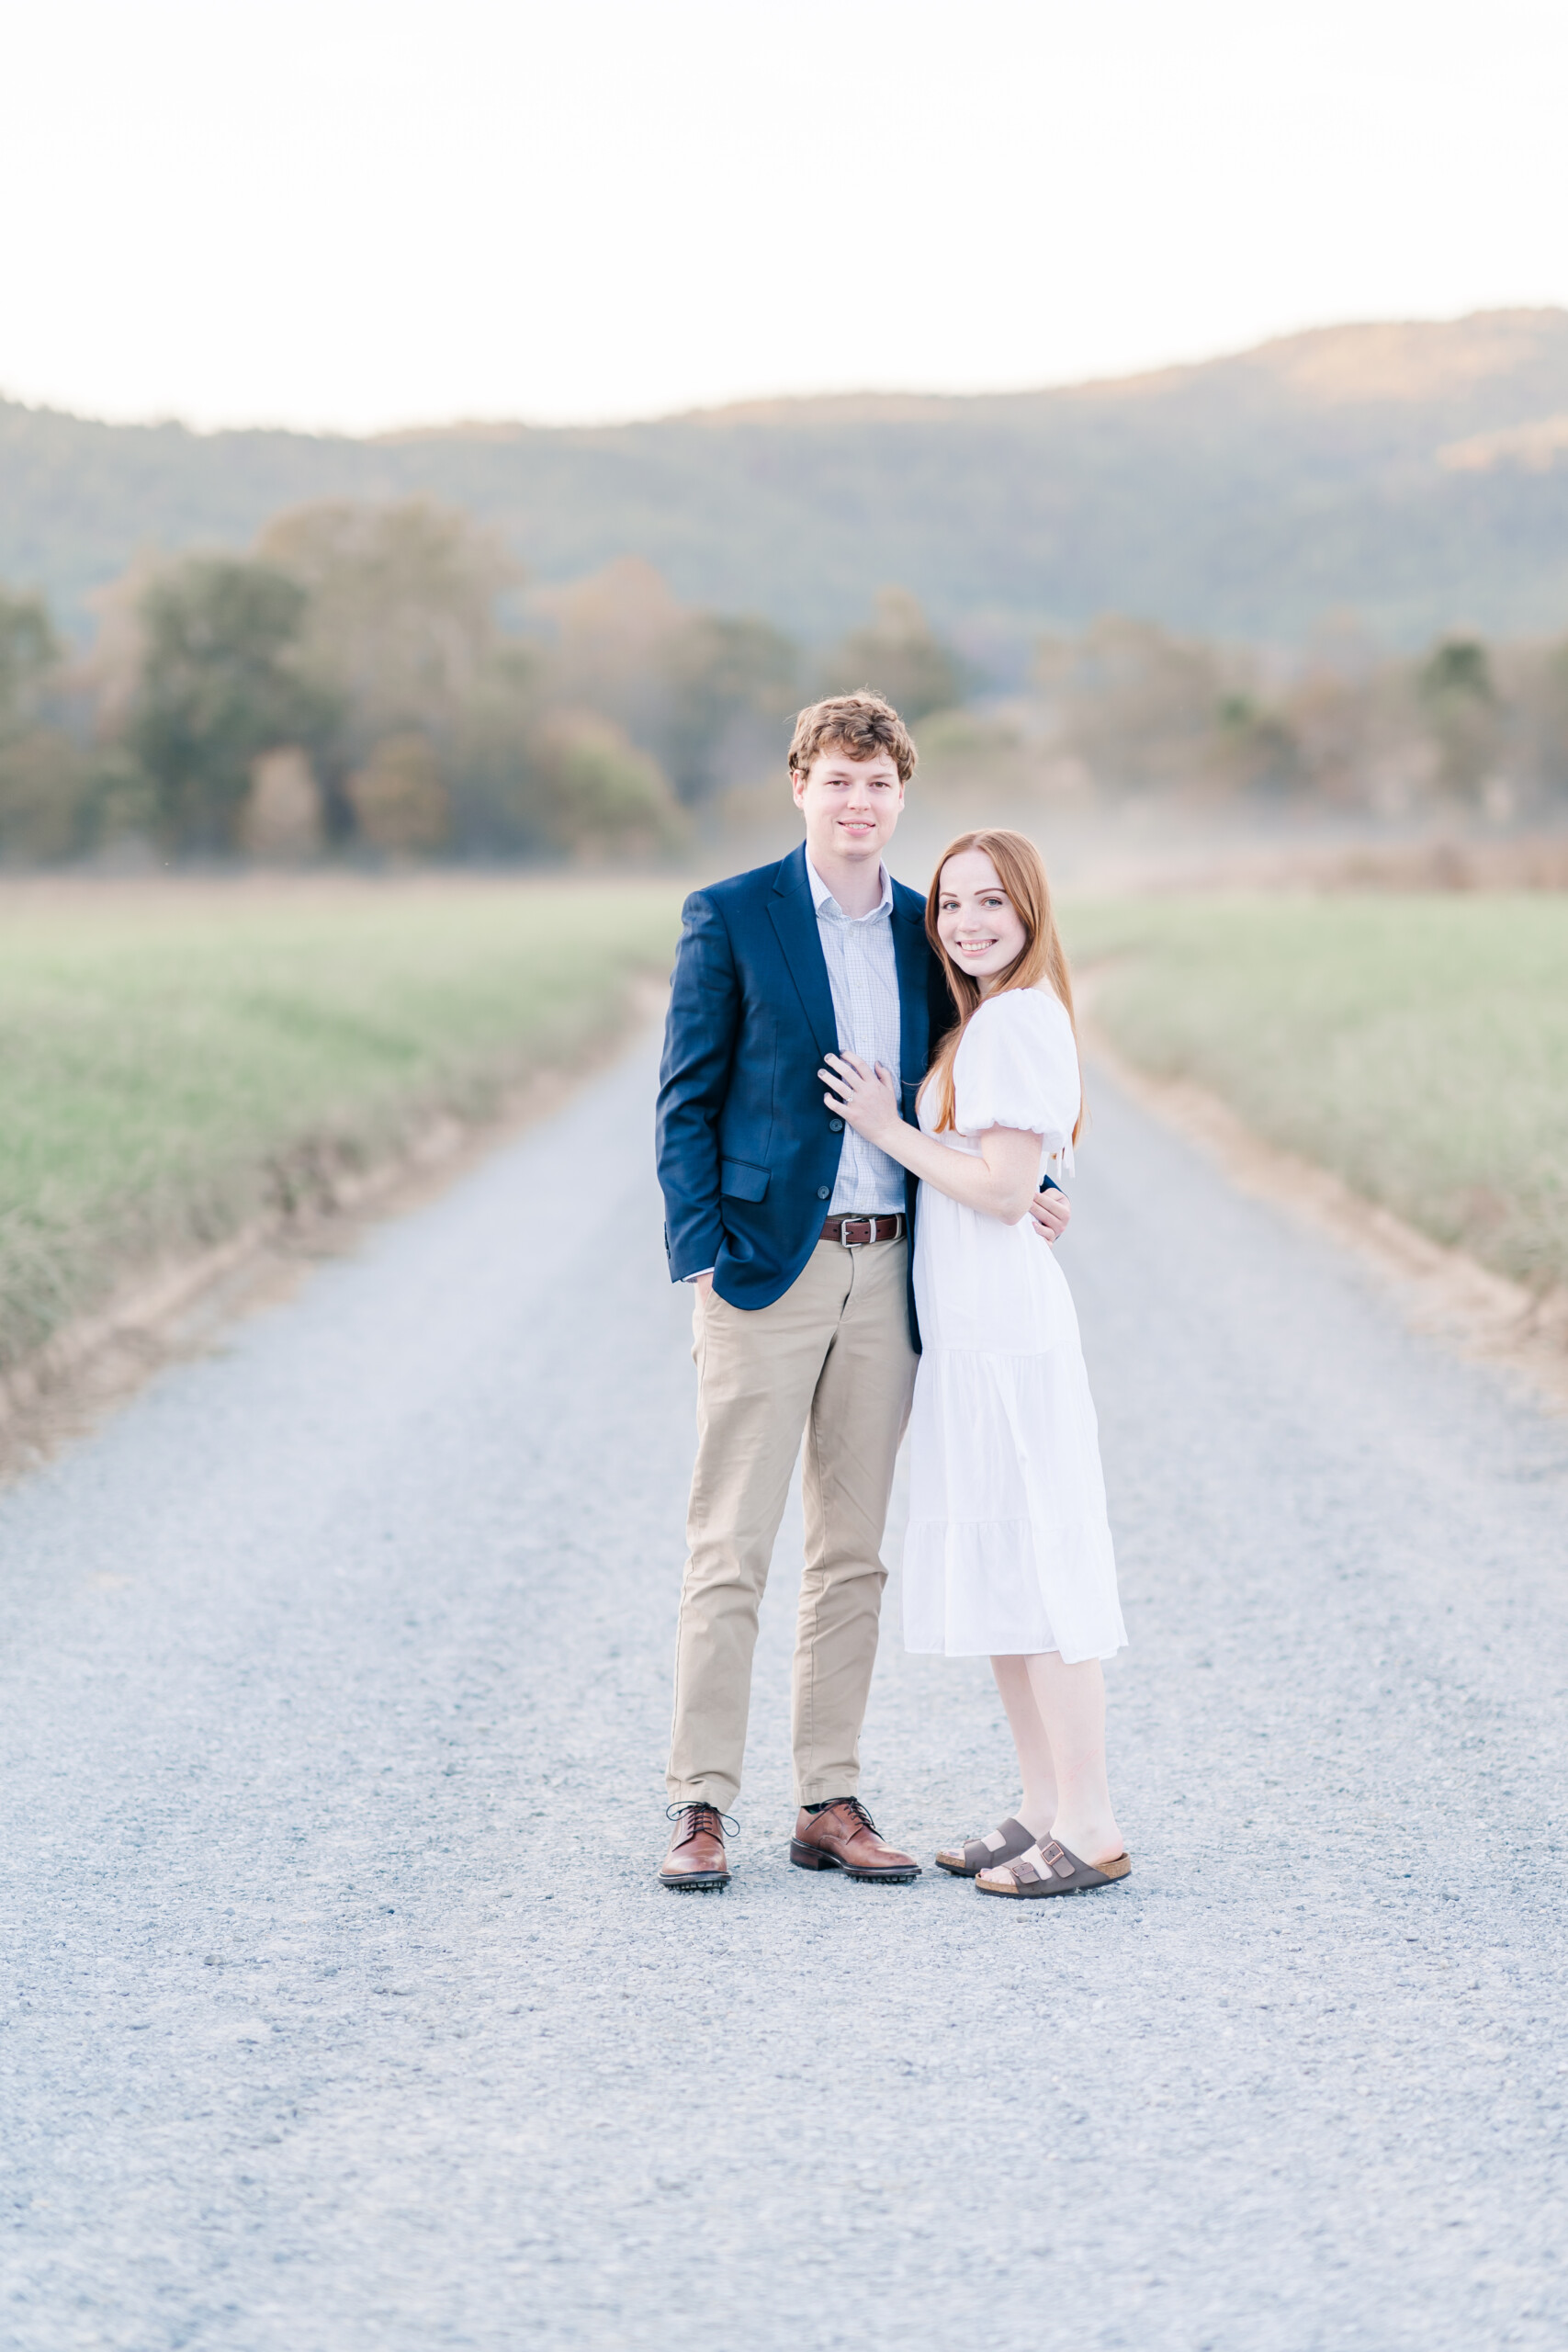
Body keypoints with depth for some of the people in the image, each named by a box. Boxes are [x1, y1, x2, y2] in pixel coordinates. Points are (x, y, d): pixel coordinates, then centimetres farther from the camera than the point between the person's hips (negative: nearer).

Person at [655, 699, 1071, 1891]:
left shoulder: (926, 931, 11)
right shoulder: (731, 918, -2)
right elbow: (687, 1099, -3)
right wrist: (701, 1255, -11)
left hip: (886, 1274, 5)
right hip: (766, 1264, -4)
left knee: (854, 1554, 8)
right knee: (730, 1548, -4)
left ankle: (830, 1802, 14)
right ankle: (701, 1806, 0)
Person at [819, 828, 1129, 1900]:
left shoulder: (1014, 1020, -14)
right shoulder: (999, 1018, 16)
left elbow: (1004, 1188, -19)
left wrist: (889, 1128, -10)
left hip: (1004, 1321, -10)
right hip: (973, 1324, 10)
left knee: (1032, 1565, -8)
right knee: (991, 1569, 12)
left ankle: (1092, 1828, -4)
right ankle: (1045, 1806, 18)